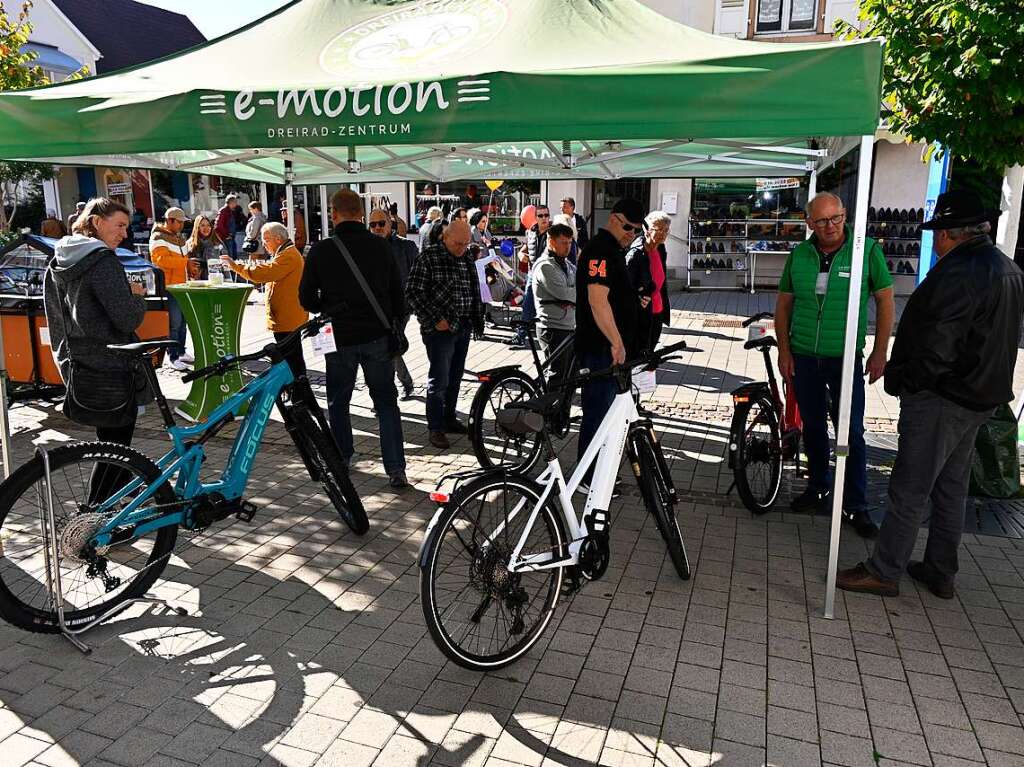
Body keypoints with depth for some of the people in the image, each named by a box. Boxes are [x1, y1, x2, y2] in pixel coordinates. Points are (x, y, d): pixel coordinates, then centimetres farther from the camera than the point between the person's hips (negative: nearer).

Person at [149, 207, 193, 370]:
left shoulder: (178, 237, 21)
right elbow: (161, 259, -22)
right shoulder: (158, 237, -9)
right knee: (174, 322, -10)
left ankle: (181, 352, 23)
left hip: (181, 285, 9)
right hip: (168, 286, -9)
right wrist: (186, 262, -22)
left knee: (182, 320, 13)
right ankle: (173, 357, -5)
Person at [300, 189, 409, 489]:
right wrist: (396, 327, 14)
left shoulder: (320, 250, -5)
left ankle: (341, 458, 28)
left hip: (339, 336, -1)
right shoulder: (381, 247, -1)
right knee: (386, 401, 7)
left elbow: (306, 298, 2)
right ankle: (396, 469, 3)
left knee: (338, 401, 17)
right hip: (378, 336, 1)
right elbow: (397, 293, 3)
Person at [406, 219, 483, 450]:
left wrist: (477, 321, 12)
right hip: (440, 329, -6)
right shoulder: (428, 258, -9)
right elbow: (413, 292, -14)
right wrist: (434, 320, -15)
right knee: (439, 379, -3)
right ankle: (435, 428, 6)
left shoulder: (467, 260, 11)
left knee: (455, 377, 14)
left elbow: (475, 292, 20)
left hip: (463, 329, 7)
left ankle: (449, 418, 28)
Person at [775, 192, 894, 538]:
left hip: (845, 359, -3)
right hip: (803, 357, 3)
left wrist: (880, 352, -5)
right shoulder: (799, 254, 3)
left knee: (851, 433, 0)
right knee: (813, 428, 14)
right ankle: (818, 489, 30)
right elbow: (784, 304, 8)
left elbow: (885, 301, -1)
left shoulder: (868, 250, -5)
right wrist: (784, 350, 3)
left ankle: (856, 506, 11)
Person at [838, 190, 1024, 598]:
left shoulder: (959, 273, -21)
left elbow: (937, 346, -24)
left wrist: (902, 381, -11)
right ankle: (941, 573, 28)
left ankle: (883, 572, 8)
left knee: (909, 489, -2)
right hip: (979, 396, 10)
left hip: (941, 399, -10)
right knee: (951, 487, 17)